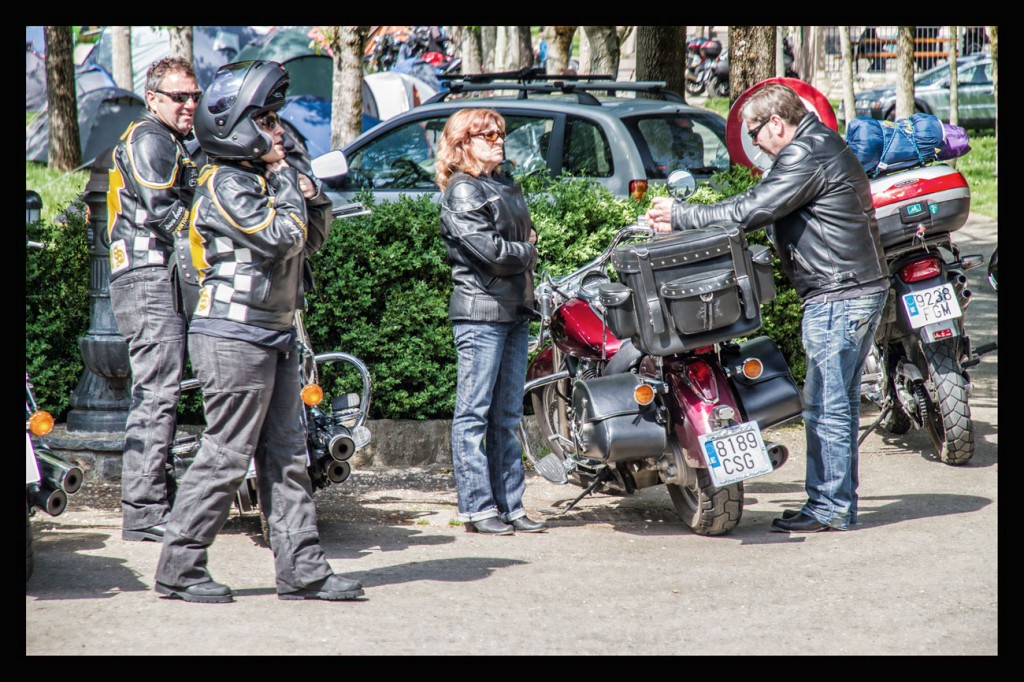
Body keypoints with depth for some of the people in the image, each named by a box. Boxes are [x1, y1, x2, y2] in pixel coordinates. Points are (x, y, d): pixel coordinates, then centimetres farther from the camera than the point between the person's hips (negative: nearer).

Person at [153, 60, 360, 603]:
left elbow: (312, 240, 21)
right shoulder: (225, 184, -12)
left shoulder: (263, 181, 17)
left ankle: (302, 568, 10)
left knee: (286, 455, 8)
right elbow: (280, 238, -21)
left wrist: (313, 199, 2)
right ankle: (179, 568, 1)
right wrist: (288, 188, -7)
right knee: (225, 456, -6)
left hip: (273, 338, 10)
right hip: (234, 338, -10)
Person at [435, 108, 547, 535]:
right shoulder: (462, 191, -7)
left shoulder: (506, 187, 19)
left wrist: (527, 250, -3)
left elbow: (528, 236, 18)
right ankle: (476, 507, -3)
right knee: (475, 414, -4)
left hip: (516, 311, 8)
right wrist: (527, 253, -1)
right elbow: (489, 249, -16)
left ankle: (510, 504, 13)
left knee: (508, 416, 10)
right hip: (481, 311, -8)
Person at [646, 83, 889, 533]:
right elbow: (759, 202, 19)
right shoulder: (819, 146, 18)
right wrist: (683, 217, 11)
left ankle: (830, 508, 0)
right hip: (861, 290, 11)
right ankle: (837, 503, 19)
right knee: (838, 404, 14)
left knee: (825, 407, -5)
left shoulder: (806, 156, -16)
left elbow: (750, 212, -20)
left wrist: (681, 218, -11)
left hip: (837, 298, -11)